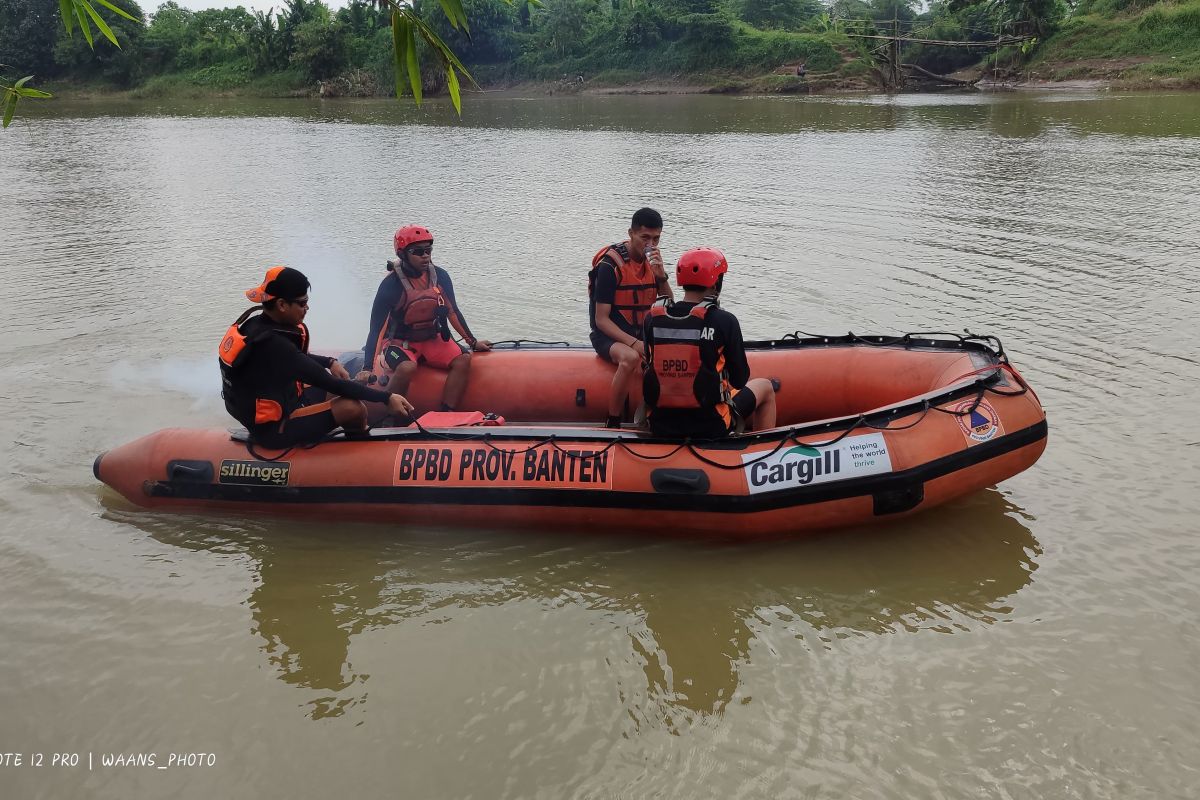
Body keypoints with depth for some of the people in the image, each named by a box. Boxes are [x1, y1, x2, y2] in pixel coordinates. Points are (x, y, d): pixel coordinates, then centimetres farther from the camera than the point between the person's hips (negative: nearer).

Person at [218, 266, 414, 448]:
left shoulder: (257, 317, -3)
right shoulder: (273, 344, -31)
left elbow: (296, 357, 16)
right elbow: (330, 384, -28)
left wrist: (329, 362, 1)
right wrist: (386, 398, -24)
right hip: (273, 428, -10)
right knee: (353, 408, -18)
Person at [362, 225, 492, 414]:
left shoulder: (440, 276, -4)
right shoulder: (391, 284, -17)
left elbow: (452, 312, 9)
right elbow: (376, 327, -18)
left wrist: (473, 342, 11)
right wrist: (367, 368, -26)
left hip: (433, 340, 5)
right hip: (399, 342, -5)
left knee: (463, 359, -21)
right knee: (407, 367, -36)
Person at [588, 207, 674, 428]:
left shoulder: (651, 260, 6)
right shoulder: (610, 265, -15)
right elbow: (601, 320, -17)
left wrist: (661, 275, -14)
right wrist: (634, 343, -29)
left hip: (641, 333, 6)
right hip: (609, 336, -6)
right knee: (630, 358, -38)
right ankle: (612, 424, -24)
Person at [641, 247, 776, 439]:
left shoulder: (652, 318, -4)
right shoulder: (724, 321, -14)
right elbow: (740, 379, -6)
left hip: (659, 427, 4)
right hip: (710, 427, -3)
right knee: (765, 387, 23)